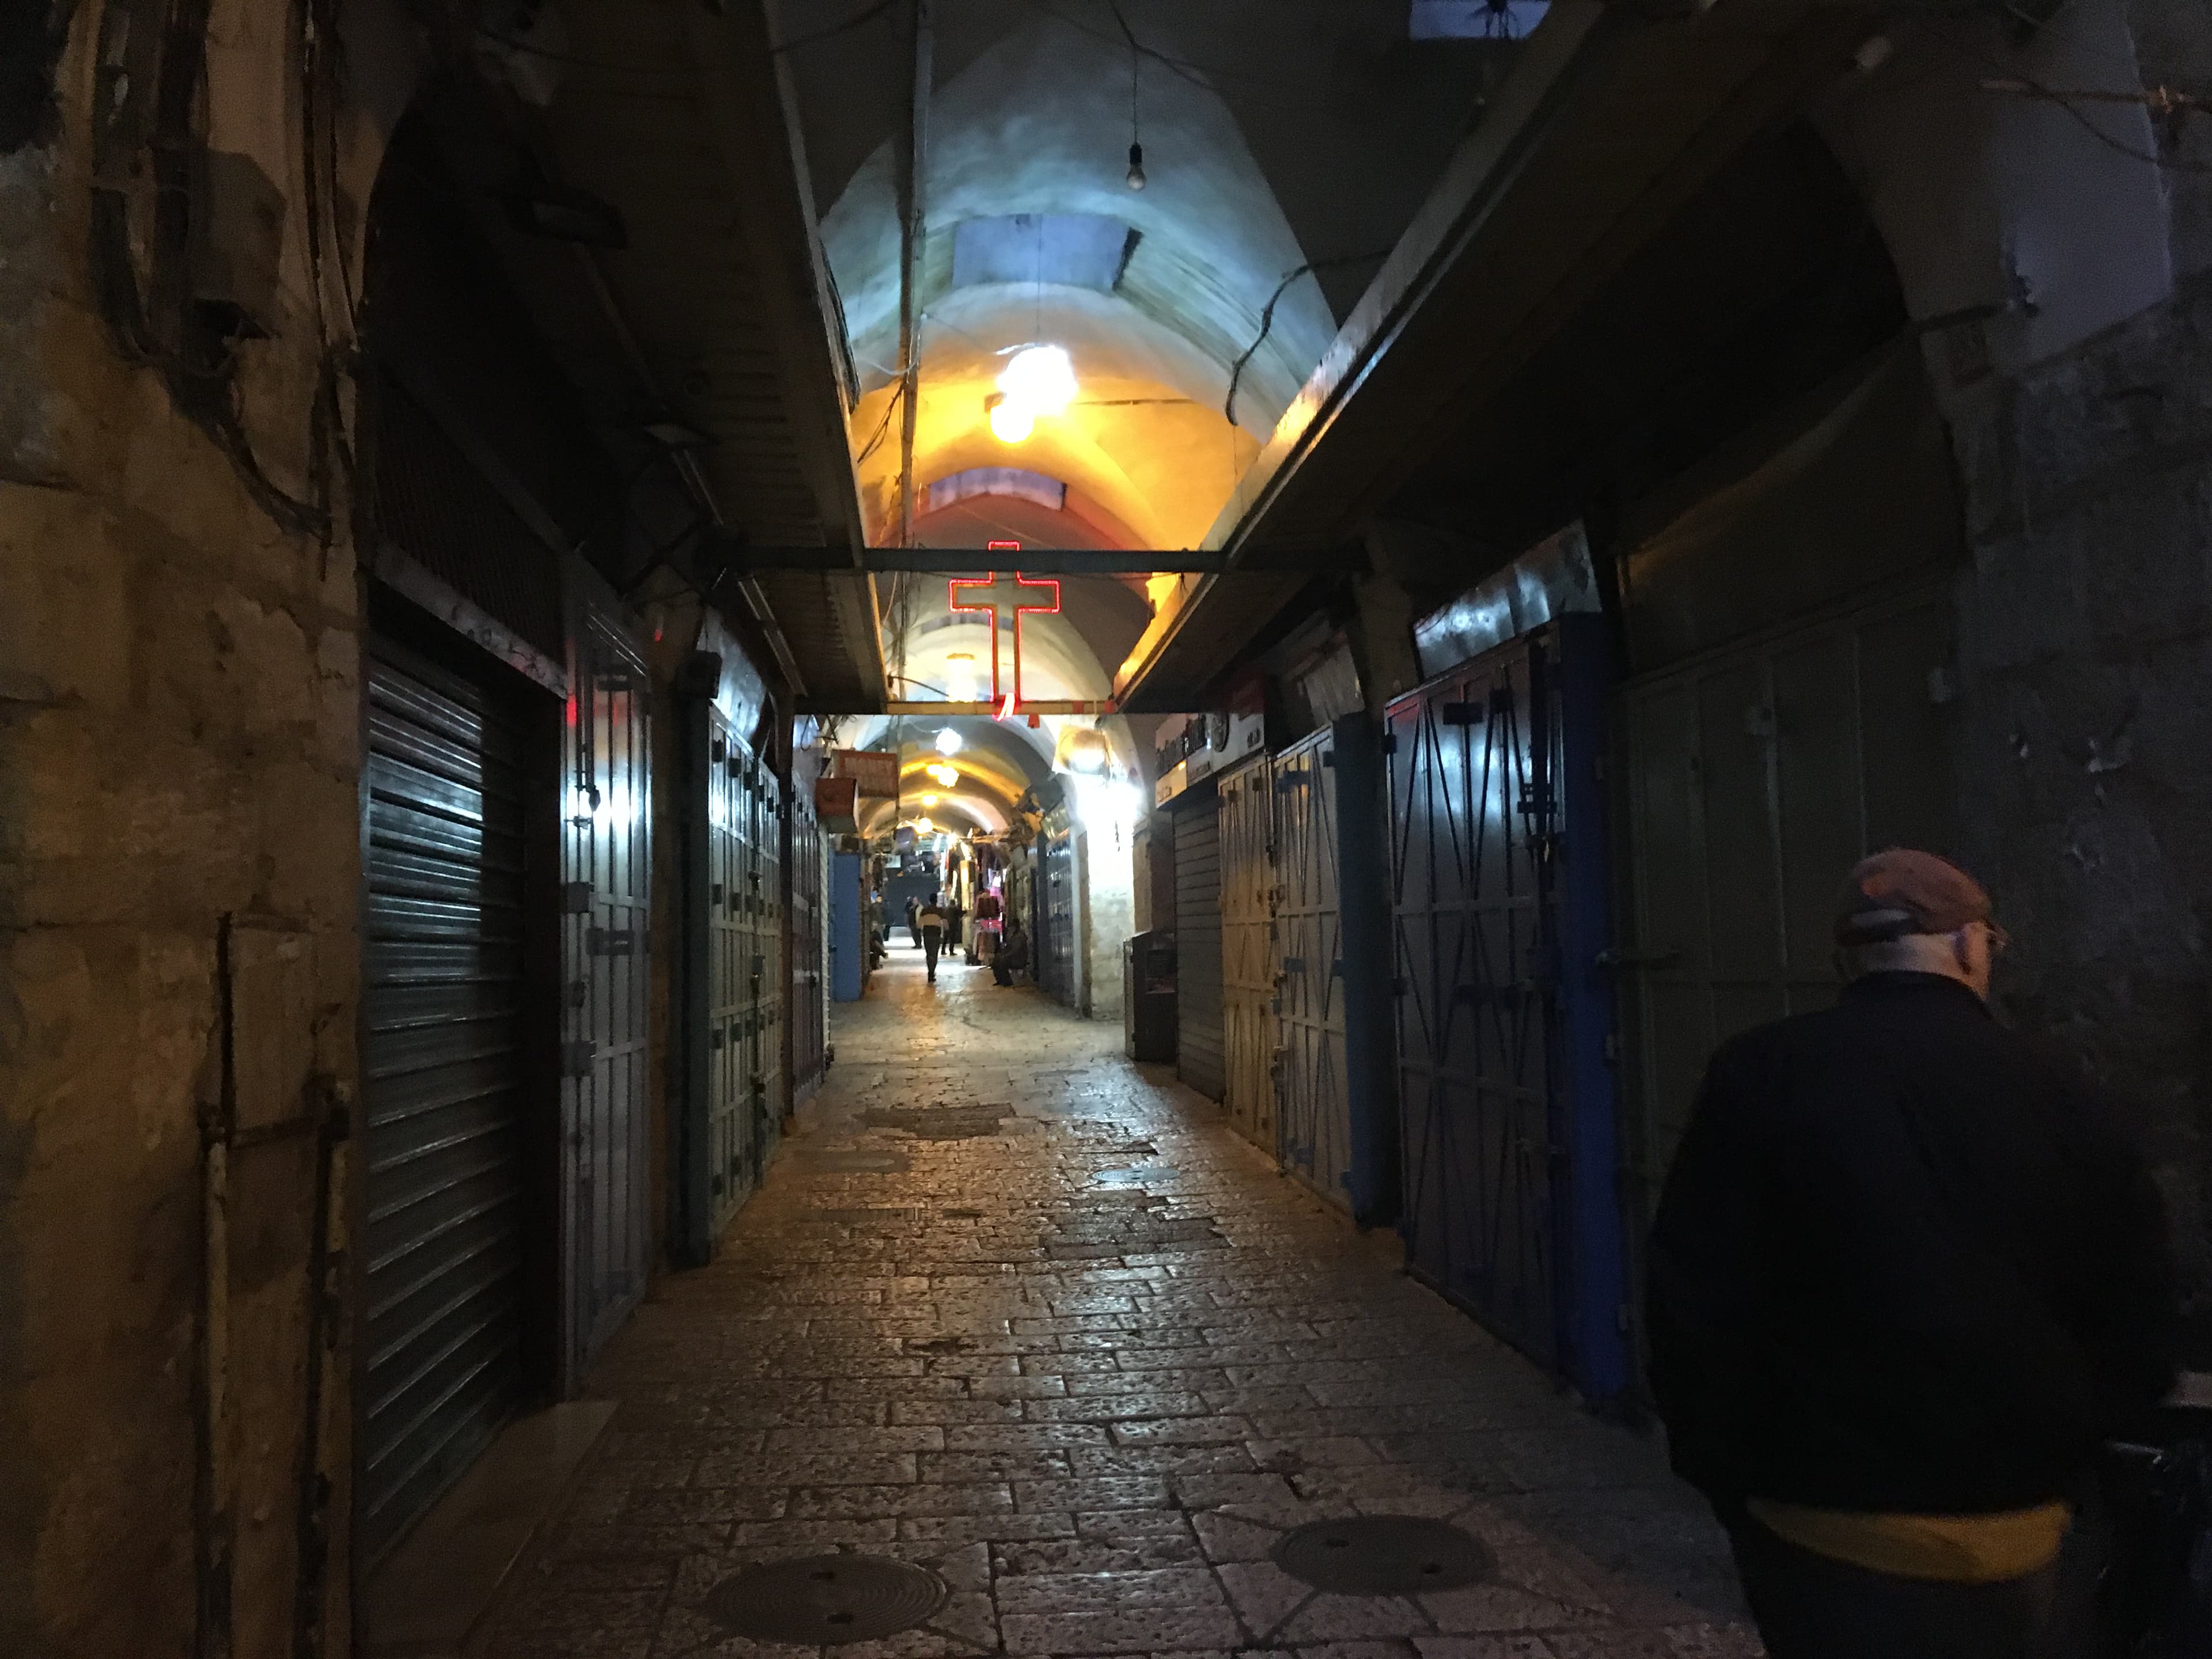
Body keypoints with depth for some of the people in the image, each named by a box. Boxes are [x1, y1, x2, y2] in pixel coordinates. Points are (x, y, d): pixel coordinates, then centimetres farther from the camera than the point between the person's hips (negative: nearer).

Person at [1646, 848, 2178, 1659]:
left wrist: (1726, 1477, 3)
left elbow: (1692, 1302, -11)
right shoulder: (2066, 1101, -5)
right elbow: (2140, 1344, 2)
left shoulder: (1760, 1076, -11)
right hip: (2014, 1536, 3)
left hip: (1828, 1530, -2)